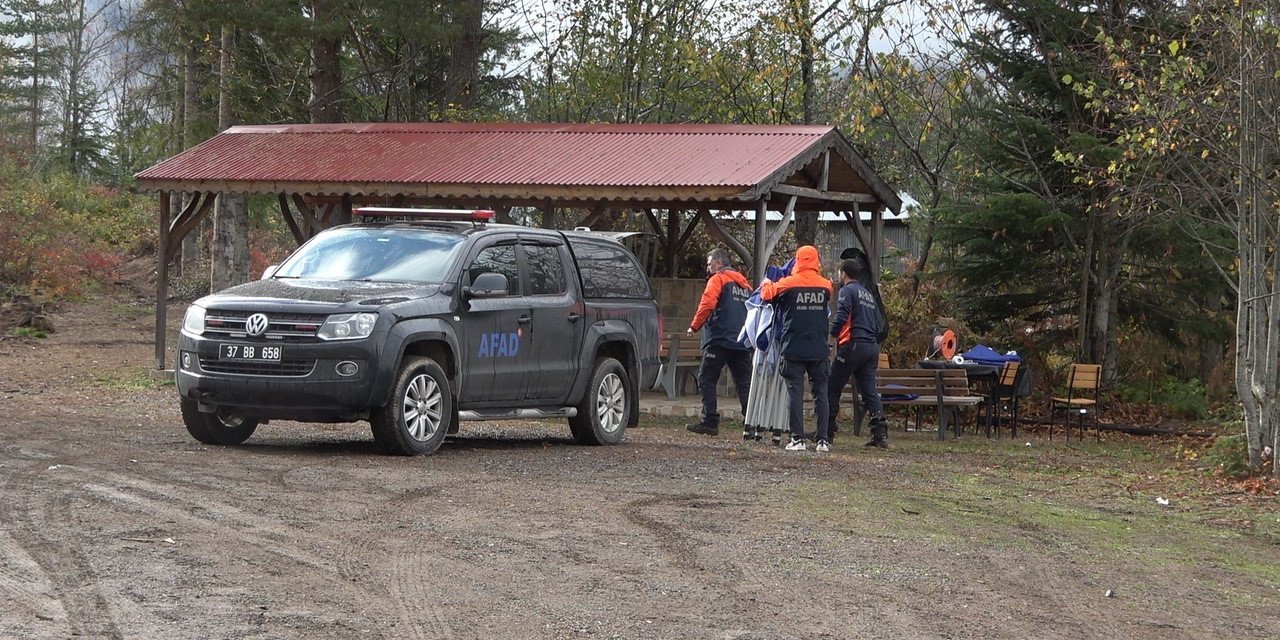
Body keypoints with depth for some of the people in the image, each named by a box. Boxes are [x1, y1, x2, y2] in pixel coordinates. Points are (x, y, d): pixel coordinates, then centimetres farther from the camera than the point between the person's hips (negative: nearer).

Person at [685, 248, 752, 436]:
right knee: (744, 383, 6)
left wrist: (694, 326, -7)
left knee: (706, 380, 0)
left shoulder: (718, 279, -1)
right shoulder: (744, 283, 21)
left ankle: (710, 422, -7)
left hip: (719, 340, -7)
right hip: (743, 343, 7)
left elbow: (707, 304, -14)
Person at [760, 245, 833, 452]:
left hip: (794, 349, -2)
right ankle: (822, 439, 4)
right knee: (820, 393, 7)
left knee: (795, 393, 1)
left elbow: (767, 295, 4)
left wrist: (766, 283, 26)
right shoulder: (825, 286, 1)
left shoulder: (788, 284, -8)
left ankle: (798, 438, -3)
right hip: (819, 350, 2)